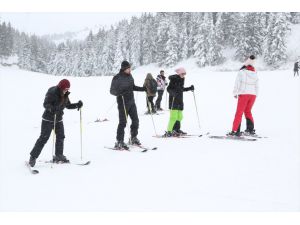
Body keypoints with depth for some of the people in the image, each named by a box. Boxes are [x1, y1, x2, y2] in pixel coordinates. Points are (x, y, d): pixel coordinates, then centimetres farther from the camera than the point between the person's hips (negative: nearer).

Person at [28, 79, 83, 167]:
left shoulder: (65, 95, 2)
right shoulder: (52, 93, -19)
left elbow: (68, 105, 11)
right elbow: (45, 104, -23)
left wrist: (77, 105, -4)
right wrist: (51, 108, -43)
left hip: (58, 119, 7)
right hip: (48, 119, -7)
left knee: (60, 137, 10)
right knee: (44, 138, -8)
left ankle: (59, 156, 25)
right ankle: (33, 157, 0)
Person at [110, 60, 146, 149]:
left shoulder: (129, 76, 7)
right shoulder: (117, 78, -14)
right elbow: (112, 91, -12)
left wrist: (143, 89, 12)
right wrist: (119, 93, -31)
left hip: (131, 102, 7)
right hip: (123, 103, -7)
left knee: (135, 120, 11)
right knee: (123, 122, -6)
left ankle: (133, 138, 28)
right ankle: (119, 142, 3)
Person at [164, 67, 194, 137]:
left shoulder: (182, 79, 13)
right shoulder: (173, 79, -11)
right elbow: (168, 89, -12)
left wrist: (189, 88, 17)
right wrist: (173, 92, -30)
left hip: (180, 100, 8)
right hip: (173, 100, -8)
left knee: (179, 116, 10)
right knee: (173, 117, -14)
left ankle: (177, 130, 24)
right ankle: (168, 132, -10)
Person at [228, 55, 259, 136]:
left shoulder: (241, 72, -7)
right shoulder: (255, 74, 8)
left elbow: (237, 83, -7)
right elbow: (257, 86, 12)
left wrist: (235, 93, 2)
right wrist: (255, 94, 20)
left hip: (243, 94, -5)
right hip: (253, 94, 5)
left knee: (239, 112, -2)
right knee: (248, 111, 19)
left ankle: (235, 131, -7)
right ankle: (251, 129, 19)